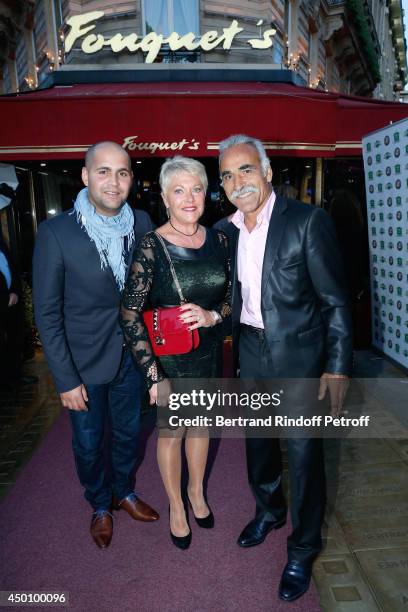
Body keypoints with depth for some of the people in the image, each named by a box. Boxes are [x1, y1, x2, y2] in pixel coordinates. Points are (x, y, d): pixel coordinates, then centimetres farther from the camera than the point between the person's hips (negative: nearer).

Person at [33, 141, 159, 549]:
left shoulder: (142, 224, -8)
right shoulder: (56, 232, -18)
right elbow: (47, 313, -14)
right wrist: (66, 379, -13)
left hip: (131, 355, 3)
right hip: (85, 362, -3)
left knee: (128, 432, 22)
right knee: (89, 443, 17)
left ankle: (125, 492, 50)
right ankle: (100, 505, 45)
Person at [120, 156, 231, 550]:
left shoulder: (217, 239, -3)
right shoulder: (152, 246, -17)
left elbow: (233, 295, 5)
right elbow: (130, 314, -18)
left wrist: (213, 316, -17)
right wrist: (153, 374, -21)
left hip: (209, 351, 4)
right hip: (168, 358, -4)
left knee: (200, 424, 21)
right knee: (172, 432, 14)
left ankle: (197, 493, 47)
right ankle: (176, 507, 40)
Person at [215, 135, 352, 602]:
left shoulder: (307, 221, -13)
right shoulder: (226, 230, 4)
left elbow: (335, 301, -12)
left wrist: (337, 367, -15)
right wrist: (233, 348, 9)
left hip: (298, 354, -5)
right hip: (251, 352, 6)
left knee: (304, 454, 7)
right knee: (258, 443, 22)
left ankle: (302, 550, 31)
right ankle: (268, 511, 49)